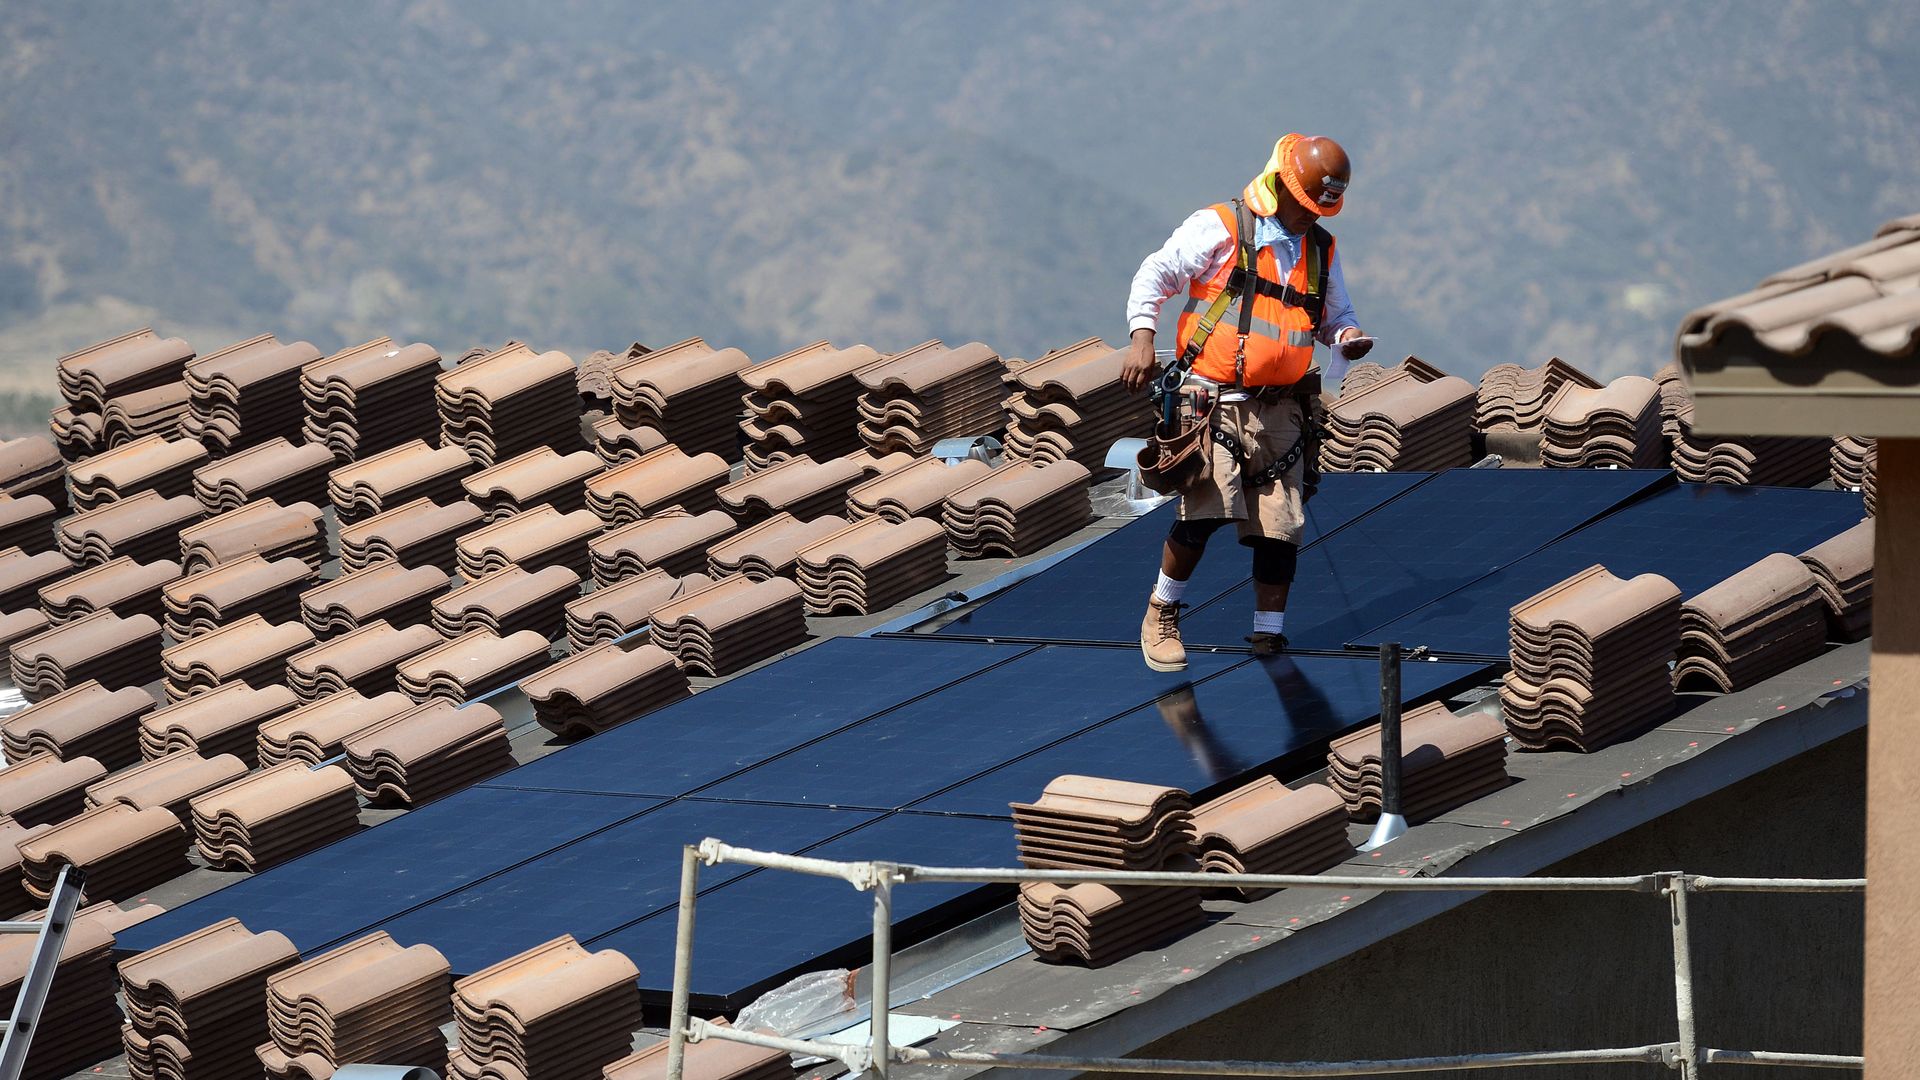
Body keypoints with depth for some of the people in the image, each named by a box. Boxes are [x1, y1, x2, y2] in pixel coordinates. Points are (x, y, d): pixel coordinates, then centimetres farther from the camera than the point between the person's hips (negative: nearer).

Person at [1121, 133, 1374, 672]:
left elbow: (1336, 315, 27)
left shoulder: (1321, 250, 15)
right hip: (1214, 400, -5)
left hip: (1280, 408, 5)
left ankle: (1269, 632, 12)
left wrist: (1347, 336, 3)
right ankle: (1162, 614, 3)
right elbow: (1155, 275, -1)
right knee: (1205, 511, -17)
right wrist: (1142, 338, -14)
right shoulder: (1220, 228, -2)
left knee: (1280, 527, 0)